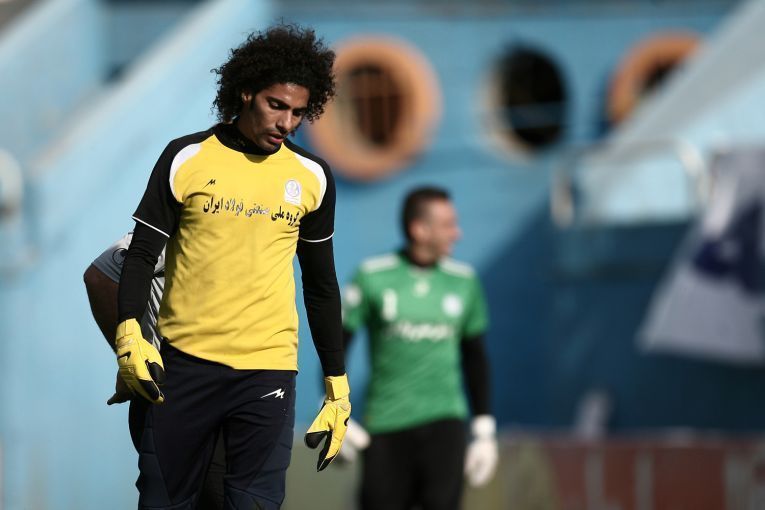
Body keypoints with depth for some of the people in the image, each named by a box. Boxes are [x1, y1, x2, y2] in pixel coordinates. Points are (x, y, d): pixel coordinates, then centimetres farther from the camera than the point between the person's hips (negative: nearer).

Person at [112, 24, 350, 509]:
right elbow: (142, 253, 2)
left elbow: (321, 285, 15)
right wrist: (129, 332, -15)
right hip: (185, 361, -1)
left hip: (269, 370, 1)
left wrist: (338, 384, 13)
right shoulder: (187, 158, 0)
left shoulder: (312, 177, 7)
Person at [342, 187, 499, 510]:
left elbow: (474, 358, 15)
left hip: (443, 420, 1)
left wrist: (484, 429, 14)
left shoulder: (464, 281, 7)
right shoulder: (373, 277, -3)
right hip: (385, 422, -1)